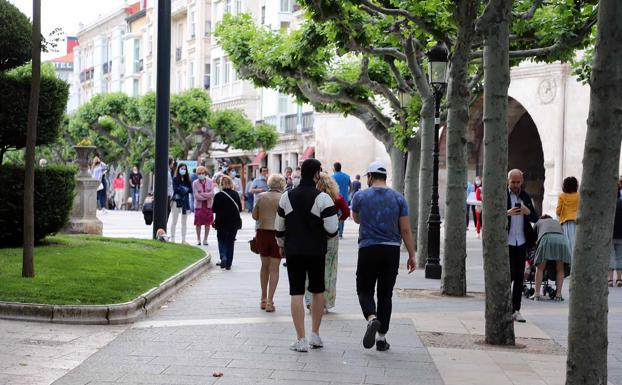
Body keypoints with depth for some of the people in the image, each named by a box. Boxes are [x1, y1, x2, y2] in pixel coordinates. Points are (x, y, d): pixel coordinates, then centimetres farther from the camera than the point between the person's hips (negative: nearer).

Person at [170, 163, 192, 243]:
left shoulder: (187, 179, 9)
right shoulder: (175, 179, -2)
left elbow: (190, 189, 1)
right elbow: (175, 189, -11)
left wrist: (183, 189, -13)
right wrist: (184, 189, -8)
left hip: (185, 201, 4)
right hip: (177, 201, -4)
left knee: (184, 222, 7)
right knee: (174, 221, 0)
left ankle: (183, 239, 11)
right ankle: (172, 239, 2)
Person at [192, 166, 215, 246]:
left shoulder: (210, 182, 0)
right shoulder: (195, 183, -4)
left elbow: (212, 193, -8)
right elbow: (196, 196, -12)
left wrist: (202, 194, -15)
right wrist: (207, 196, -10)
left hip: (208, 205, 1)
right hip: (199, 205, -1)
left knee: (208, 223, 3)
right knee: (198, 223, 0)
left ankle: (205, 239, 13)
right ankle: (198, 239, 13)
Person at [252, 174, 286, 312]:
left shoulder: (261, 196, 0)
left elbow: (254, 215, 6)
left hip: (262, 232, 3)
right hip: (278, 234, -3)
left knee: (264, 266, 18)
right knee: (274, 269, 3)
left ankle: (263, 299, 23)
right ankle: (270, 301, -1)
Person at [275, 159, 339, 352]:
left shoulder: (287, 197, 0)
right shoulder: (322, 198, -11)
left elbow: (279, 227, 7)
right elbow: (332, 229, -15)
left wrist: (281, 245, 23)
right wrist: (326, 234, 8)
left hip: (293, 251, 1)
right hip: (317, 252, -1)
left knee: (297, 293, 2)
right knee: (318, 291, 15)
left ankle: (301, 340, -1)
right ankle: (315, 335, 21)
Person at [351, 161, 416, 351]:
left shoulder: (361, 196, -2)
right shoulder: (398, 198, 2)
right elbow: (405, 230, -1)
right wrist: (412, 255, 4)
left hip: (368, 249, -2)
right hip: (392, 250, 2)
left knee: (364, 290, 10)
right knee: (385, 294, 9)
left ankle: (372, 318, -20)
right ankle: (381, 338, 11)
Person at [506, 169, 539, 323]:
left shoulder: (526, 197, 13)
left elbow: (535, 218, 11)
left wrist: (528, 212, -11)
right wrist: (507, 213, -24)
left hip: (521, 242, 4)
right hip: (506, 242, -4)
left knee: (519, 277, 4)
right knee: (510, 274, -7)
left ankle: (516, 310, 9)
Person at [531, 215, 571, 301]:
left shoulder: (539, 222, 36)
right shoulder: (557, 222, 41)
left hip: (547, 239, -2)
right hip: (562, 240, 2)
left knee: (540, 268, 8)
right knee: (560, 270, 13)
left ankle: (537, 294, 2)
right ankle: (558, 294, 5)